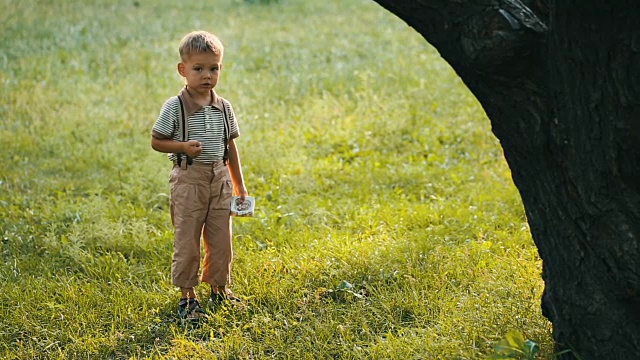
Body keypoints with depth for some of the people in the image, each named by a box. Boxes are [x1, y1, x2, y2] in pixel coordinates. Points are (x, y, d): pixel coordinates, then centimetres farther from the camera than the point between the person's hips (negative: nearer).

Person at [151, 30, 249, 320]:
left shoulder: (223, 107, 5)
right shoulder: (174, 107, -9)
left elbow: (231, 145, 12)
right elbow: (157, 141, -4)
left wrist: (239, 186, 14)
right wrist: (183, 146, -21)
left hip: (220, 179, 5)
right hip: (189, 179, -4)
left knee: (221, 239, 11)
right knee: (187, 240, 1)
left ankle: (219, 288, 27)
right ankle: (187, 296, 11)